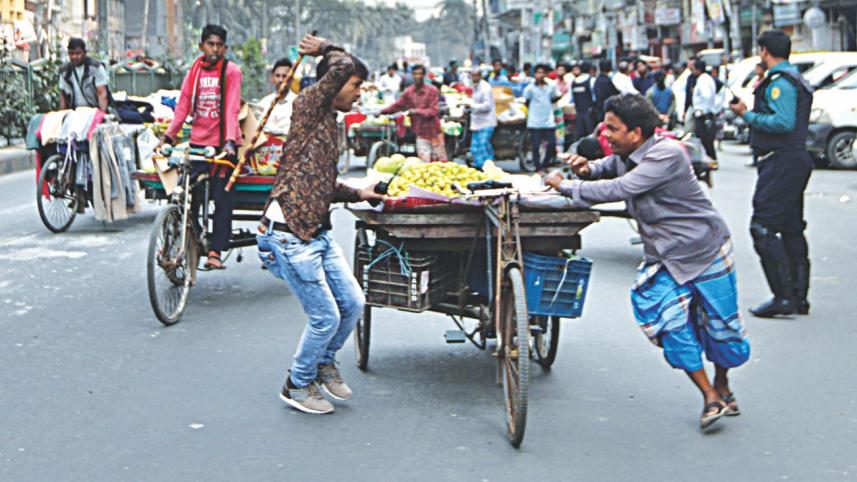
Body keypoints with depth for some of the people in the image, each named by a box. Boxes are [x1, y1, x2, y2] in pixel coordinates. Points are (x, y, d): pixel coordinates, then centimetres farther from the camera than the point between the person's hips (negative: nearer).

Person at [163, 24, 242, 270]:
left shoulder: (231, 71, -3)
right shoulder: (194, 70, 9)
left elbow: (232, 108, -12)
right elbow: (183, 105, 7)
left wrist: (230, 140, -24)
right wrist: (169, 135, -2)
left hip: (223, 144, -3)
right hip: (198, 142, 3)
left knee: (222, 199, -2)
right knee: (191, 197, 1)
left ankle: (215, 252, 1)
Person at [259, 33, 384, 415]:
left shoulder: (330, 121, 18)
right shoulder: (308, 106, -8)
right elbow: (343, 66, -22)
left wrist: (359, 194, 18)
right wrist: (328, 50, -4)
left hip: (318, 233, 9)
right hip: (289, 234, -9)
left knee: (353, 304, 11)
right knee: (325, 317, -2)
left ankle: (324, 363, 36)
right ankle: (297, 386, 20)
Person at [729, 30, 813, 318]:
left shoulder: (780, 81, -14)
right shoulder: (795, 79, 19)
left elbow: (783, 122, -25)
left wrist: (747, 115, -16)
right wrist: (753, 111, 17)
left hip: (780, 162, -11)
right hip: (796, 159, 11)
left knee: (763, 227, -11)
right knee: (791, 230, 13)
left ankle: (784, 297, -12)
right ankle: (799, 297, 18)